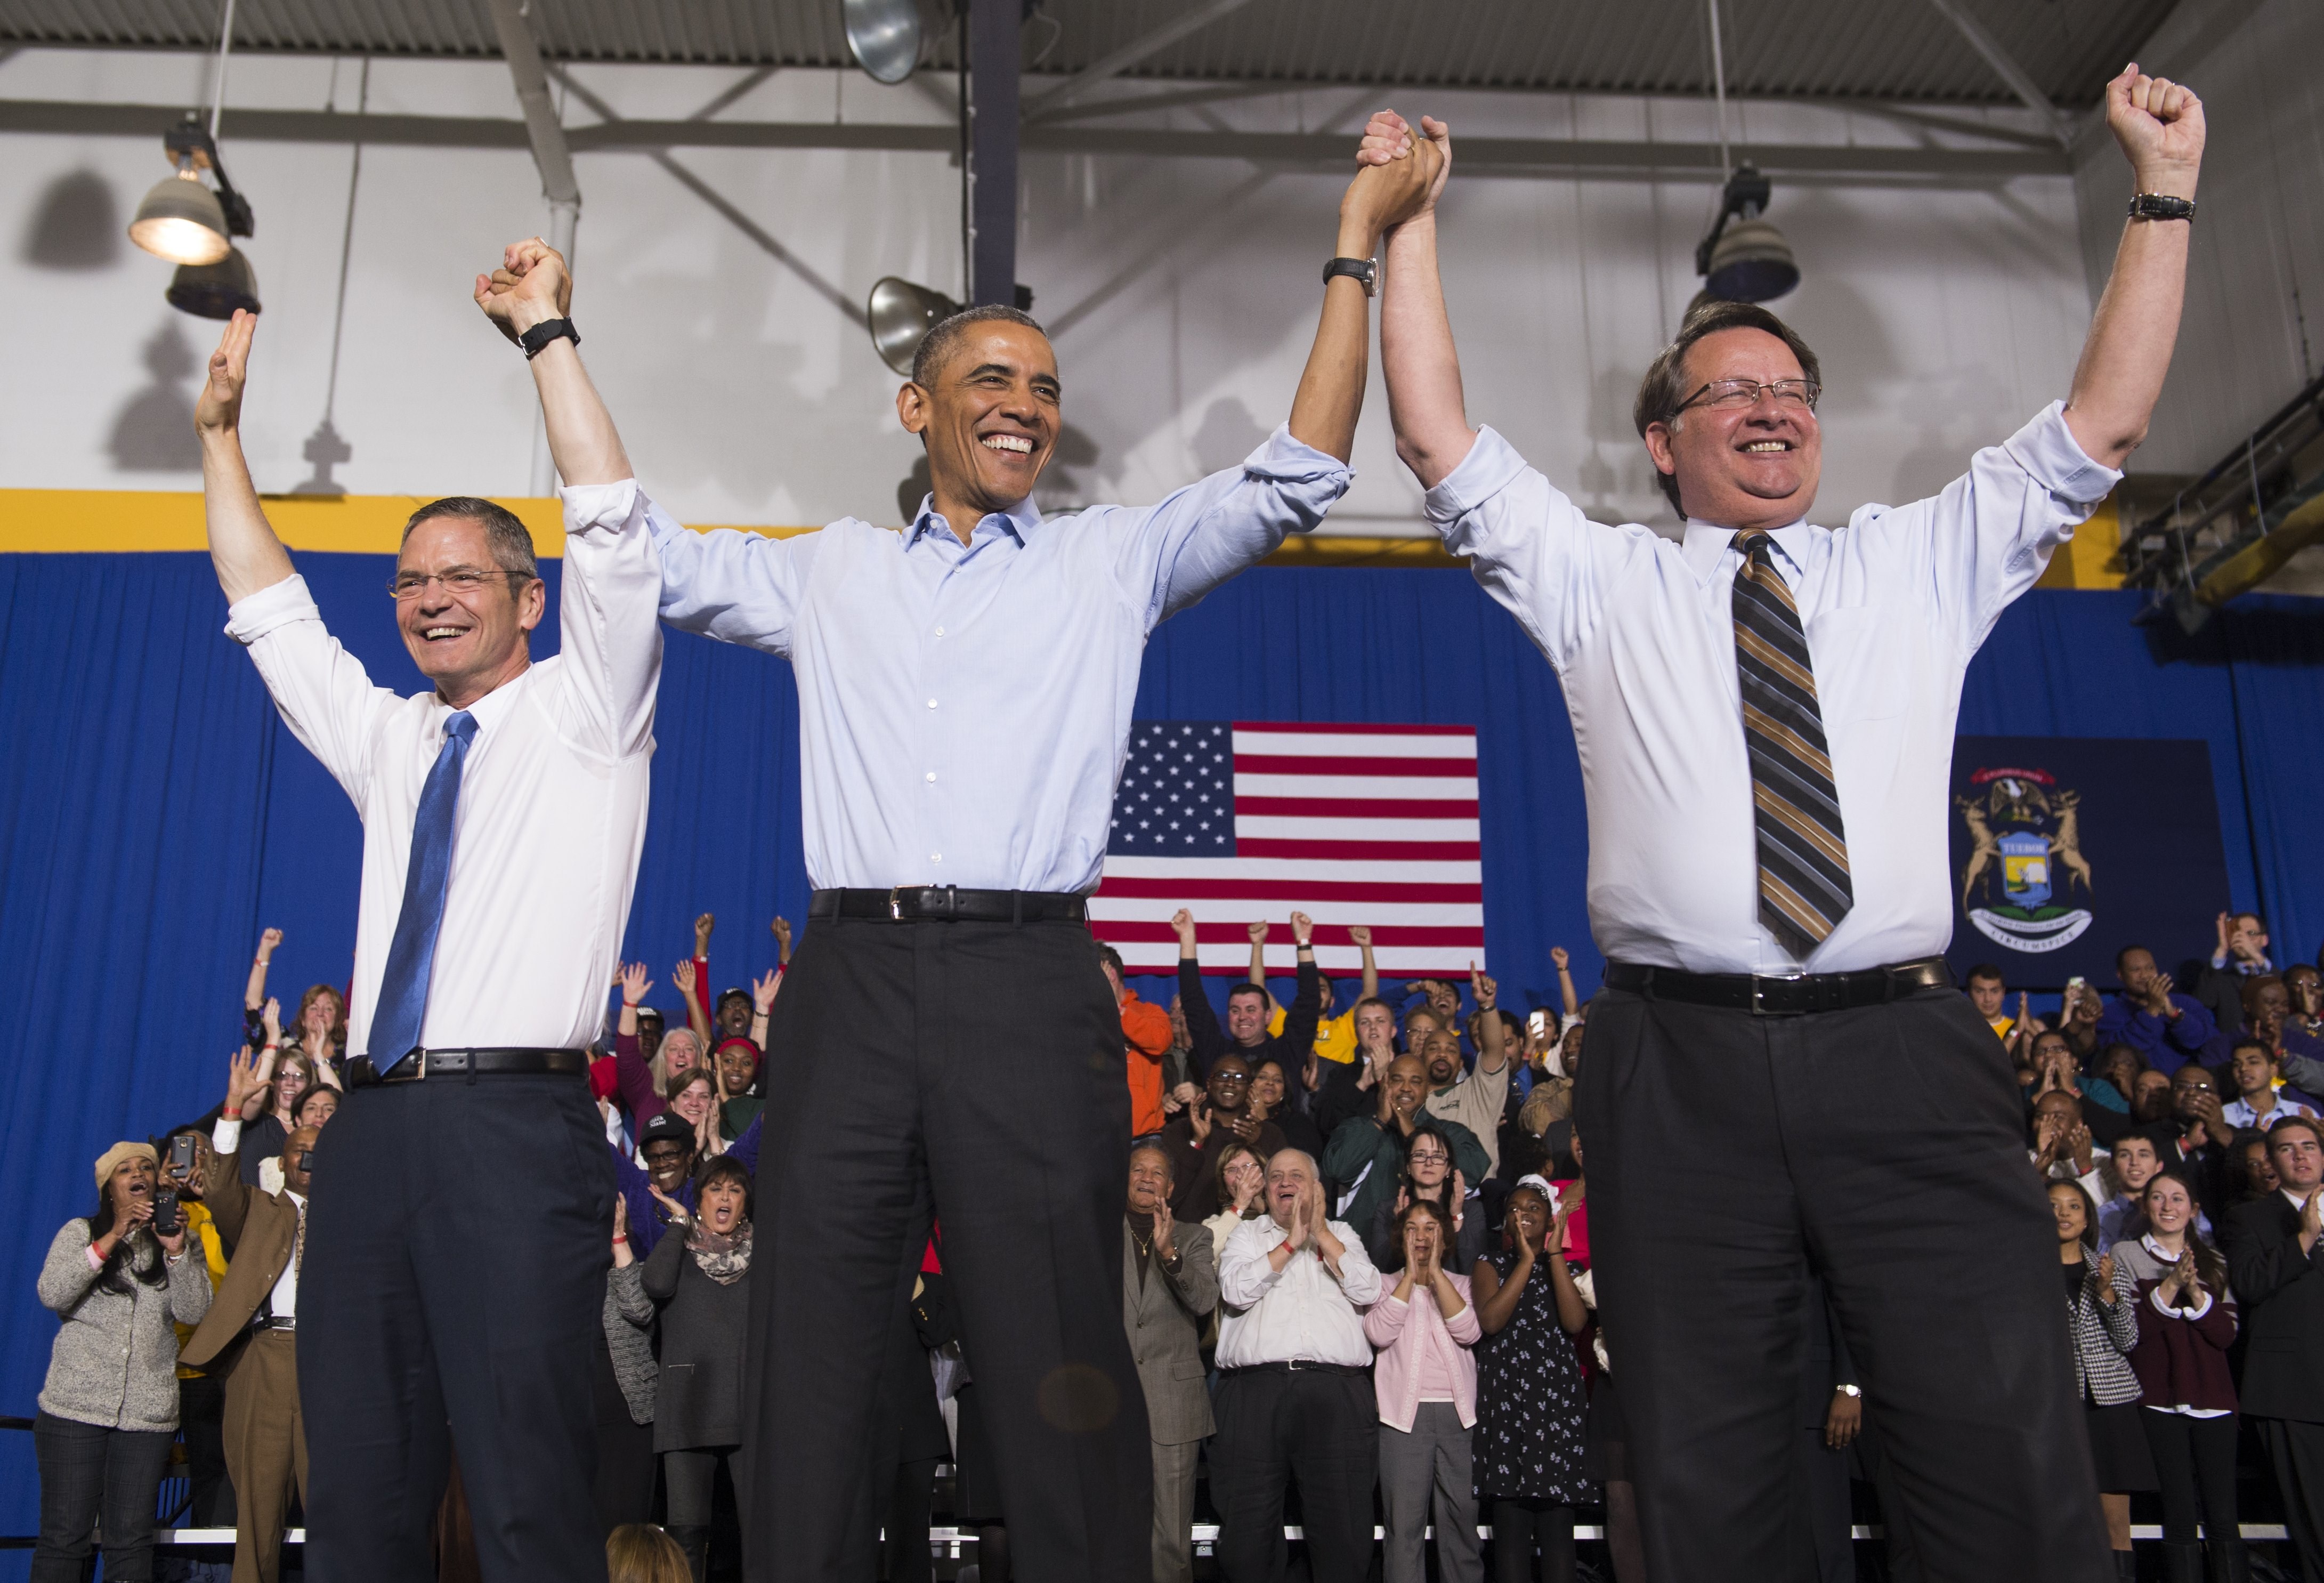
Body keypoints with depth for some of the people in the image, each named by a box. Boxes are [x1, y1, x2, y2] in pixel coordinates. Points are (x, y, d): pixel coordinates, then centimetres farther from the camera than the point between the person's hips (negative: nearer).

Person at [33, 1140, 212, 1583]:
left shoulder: (178, 1239, 13)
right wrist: (112, 1238, -14)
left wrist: (176, 1251, -11)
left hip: (148, 1413, 1)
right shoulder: (81, 1232, 9)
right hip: (76, 1408, -1)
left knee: (131, 1539, 2)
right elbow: (52, 1294, -8)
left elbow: (195, 1312, 1)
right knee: (64, 1536, -4)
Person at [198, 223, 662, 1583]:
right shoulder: (386, 738, 23)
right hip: (377, 1123, 6)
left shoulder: (583, 710, 7)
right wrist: (223, 432, 26)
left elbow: (613, 531, -4)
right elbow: (267, 606, 30)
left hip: (517, 1125, -6)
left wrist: (547, 331, -4)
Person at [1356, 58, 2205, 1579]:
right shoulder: (1595, 584, 15)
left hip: (1906, 1055, 1)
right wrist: (1408, 217, 9)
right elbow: (1438, 436, 9)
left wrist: (2167, 188, 12)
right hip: (1682, 1058, -1)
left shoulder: (1924, 565, 20)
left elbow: (2103, 422, 16)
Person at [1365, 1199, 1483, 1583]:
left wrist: (1435, 1273, -7)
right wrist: (1411, 1275, -5)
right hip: (1404, 1414, -1)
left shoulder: (1461, 1285, 15)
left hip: (1458, 1413, 1)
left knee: (1462, 1519, 1)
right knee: (1404, 1523, -5)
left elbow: (1468, 1332, -5)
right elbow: (1379, 1333, -8)